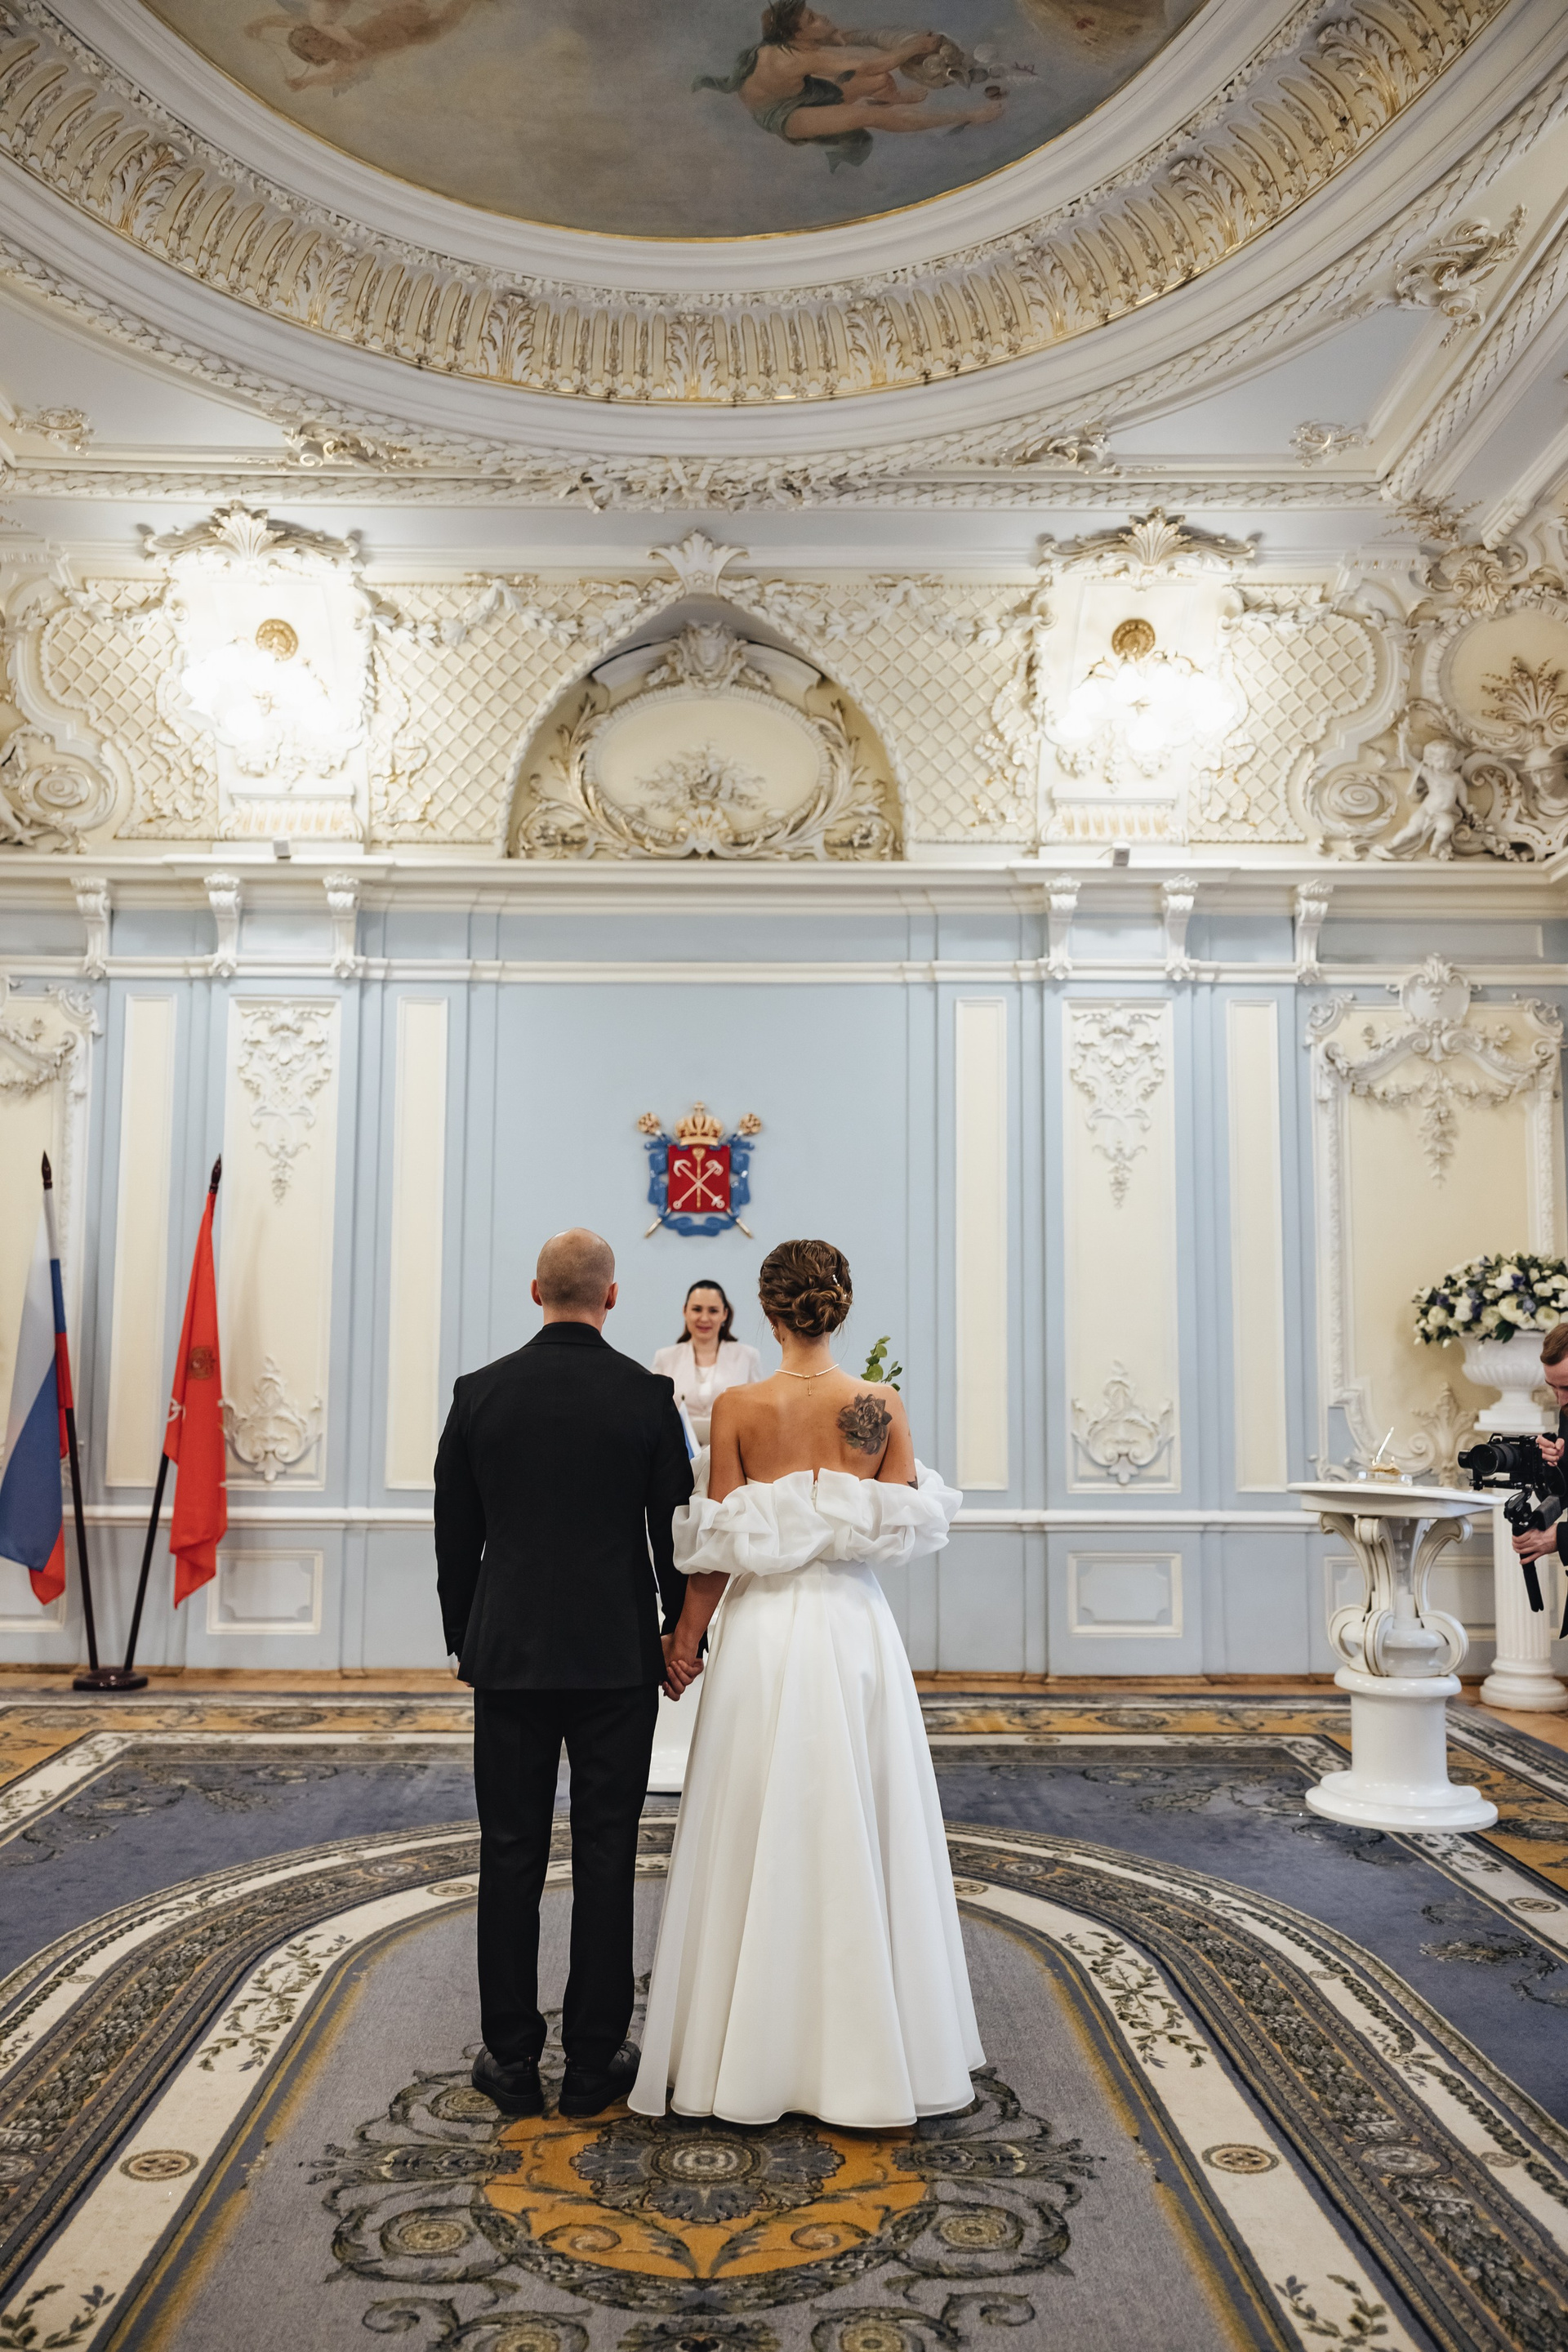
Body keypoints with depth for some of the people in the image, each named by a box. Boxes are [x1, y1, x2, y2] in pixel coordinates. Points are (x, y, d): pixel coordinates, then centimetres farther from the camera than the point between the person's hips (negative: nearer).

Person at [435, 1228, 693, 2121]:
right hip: (617, 1655, -1)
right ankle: (595, 2060, 17)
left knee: (512, 1855, 10)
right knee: (607, 1856, 8)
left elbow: (454, 1535, 4)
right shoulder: (649, 1395, -7)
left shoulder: (481, 1393, -3)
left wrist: (465, 1638, 15)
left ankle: (512, 2058, 19)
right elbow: (676, 1531, -2)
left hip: (509, 1654, 1)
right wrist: (680, 1634, 11)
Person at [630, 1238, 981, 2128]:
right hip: (855, 1629, 1)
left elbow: (718, 1545, -7)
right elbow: (909, 1529, -3)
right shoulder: (883, 1404, -6)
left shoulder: (737, 1408, -9)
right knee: (860, 1829, 12)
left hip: (763, 1629, -1)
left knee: (759, 1838, 9)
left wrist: (687, 1636, 5)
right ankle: (869, 2049, 23)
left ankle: (754, 2055, 20)